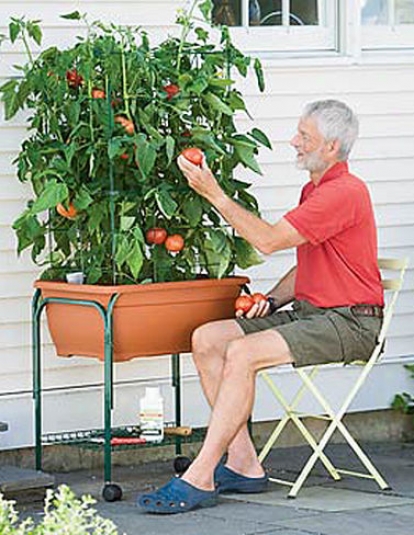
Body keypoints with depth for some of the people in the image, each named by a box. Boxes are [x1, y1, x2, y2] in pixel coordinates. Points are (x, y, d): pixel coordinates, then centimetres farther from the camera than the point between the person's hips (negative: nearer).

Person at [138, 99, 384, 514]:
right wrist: (271, 301, 7)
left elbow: (268, 240, -19)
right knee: (207, 339, -4)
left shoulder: (344, 192, -15)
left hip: (348, 323, -10)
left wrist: (213, 193, -13)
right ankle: (243, 464, -7)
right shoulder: (315, 191, 19)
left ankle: (199, 479, -26)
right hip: (308, 311, 10)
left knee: (242, 353, -28)